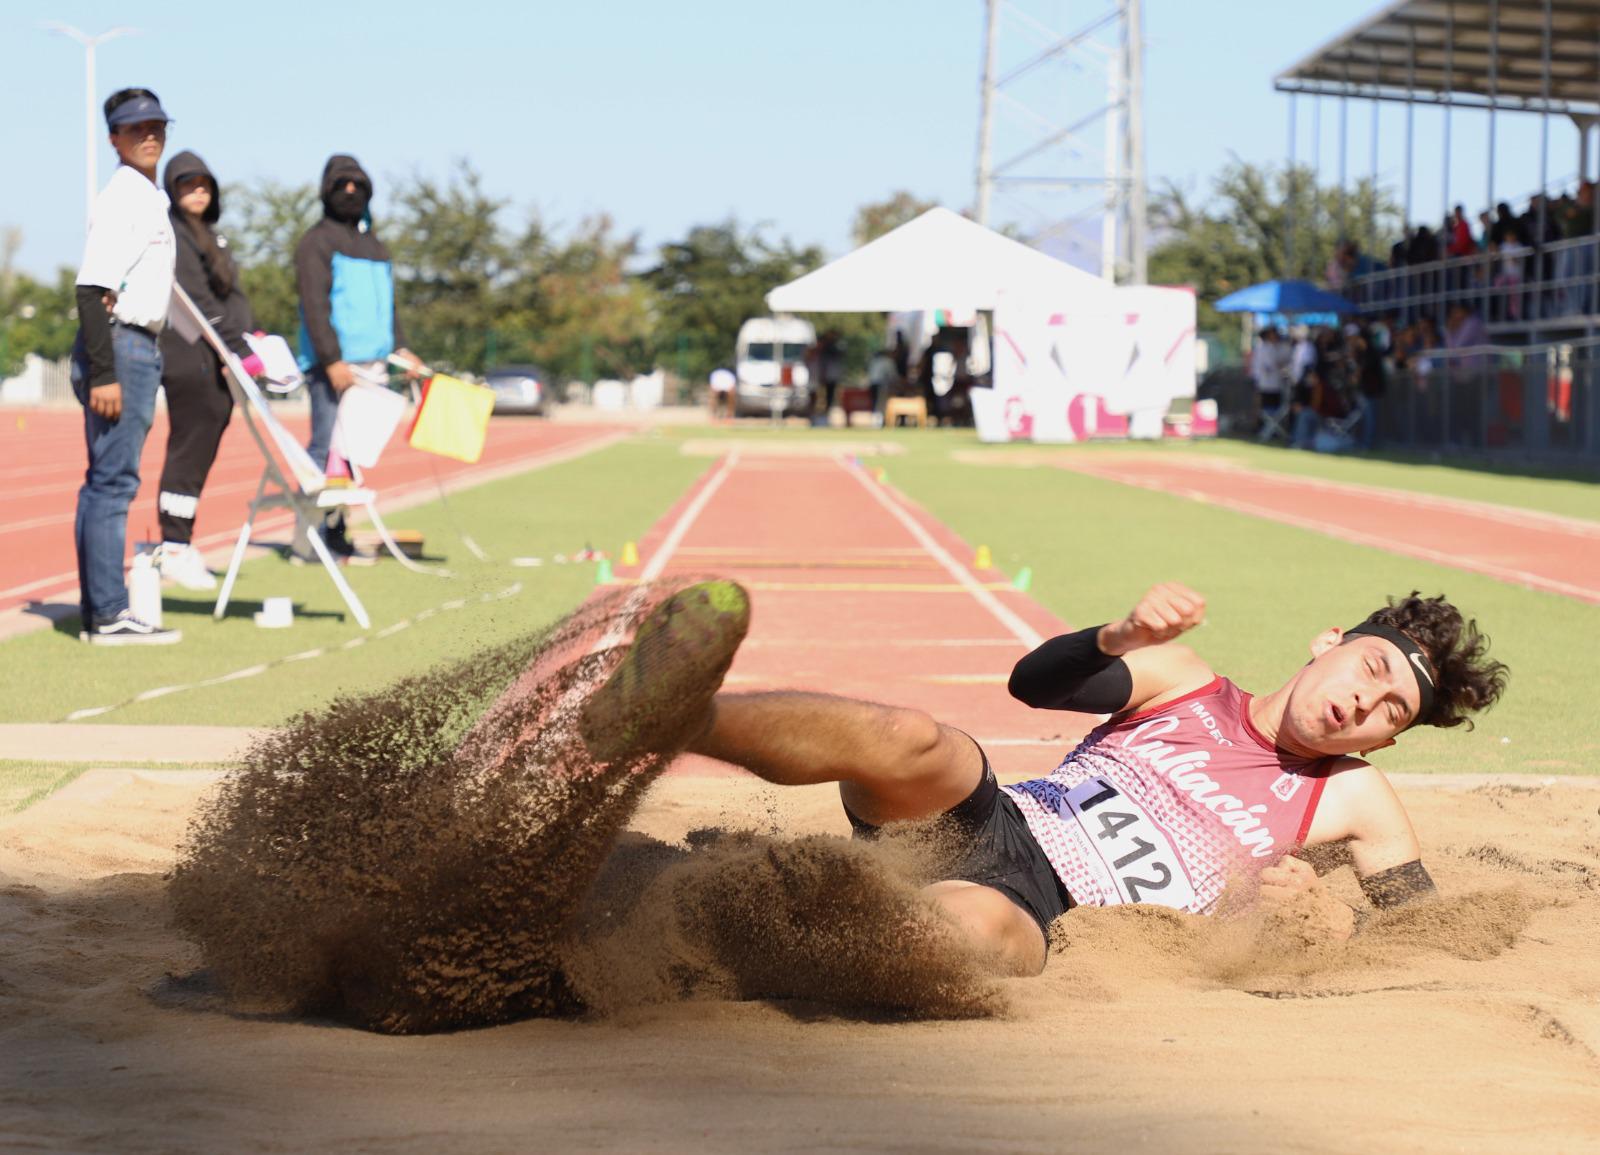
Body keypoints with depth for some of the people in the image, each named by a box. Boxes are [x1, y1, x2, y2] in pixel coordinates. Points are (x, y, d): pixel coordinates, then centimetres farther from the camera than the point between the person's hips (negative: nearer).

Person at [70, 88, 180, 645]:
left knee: (107, 480, 11)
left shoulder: (151, 198, 18)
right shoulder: (121, 197, -13)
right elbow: (91, 289, -20)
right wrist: (103, 373, -25)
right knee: (113, 479, -10)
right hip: (118, 345, -10)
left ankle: (99, 611, 15)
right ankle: (108, 615, -10)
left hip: (139, 348, 10)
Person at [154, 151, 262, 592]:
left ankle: (180, 543, 13)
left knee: (202, 453, 9)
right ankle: (174, 547, -5)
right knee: (189, 450, -8)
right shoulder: (169, 235, -8)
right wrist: (237, 346, -19)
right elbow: (195, 301, -16)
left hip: (217, 362, 9)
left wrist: (246, 333, 6)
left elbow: (231, 294, 23)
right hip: (188, 360, -9)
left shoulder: (212, 236, 22)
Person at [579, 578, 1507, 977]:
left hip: (1048, 915, -2)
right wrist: (1123, 638, -16)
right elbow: (1036, 683, 5)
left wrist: (1328, 914, -4)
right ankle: (673, 718, -57)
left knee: (980, 929, -42)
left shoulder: (1357, 802, 20)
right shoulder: (1181, 682, 20)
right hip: (990, 820, 2)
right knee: (915, 743, -36)